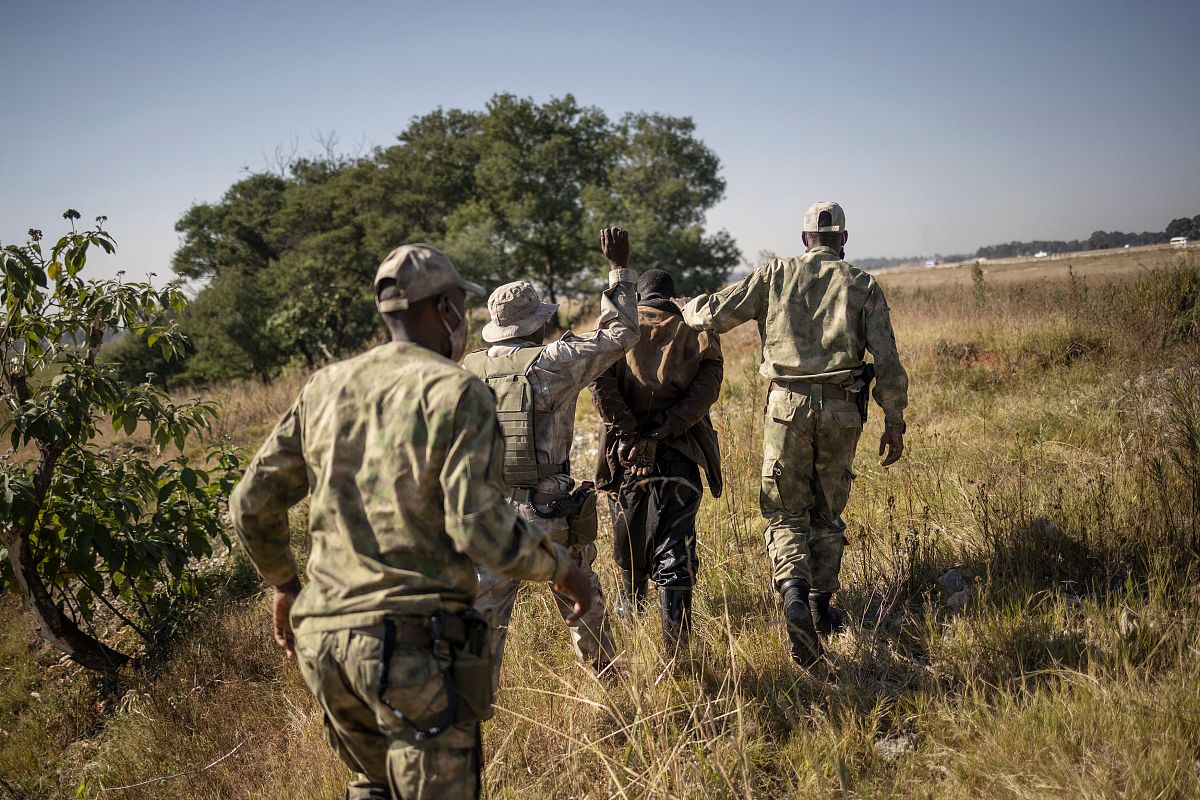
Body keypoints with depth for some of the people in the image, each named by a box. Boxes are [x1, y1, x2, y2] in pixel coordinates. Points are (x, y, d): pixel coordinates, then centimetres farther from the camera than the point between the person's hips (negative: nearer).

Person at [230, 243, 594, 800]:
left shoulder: (325, 388, 9)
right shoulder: (455, 392, -9)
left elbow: (251, 505, 13)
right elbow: (482, 531, -18)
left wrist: (284, 585, 29)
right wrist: (562, 571, -1)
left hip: (323, 638, 7)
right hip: (413, 643, -6)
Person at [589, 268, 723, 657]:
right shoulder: (698, 330, 7)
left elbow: (601, 384, -10)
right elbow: (706, 388, -8)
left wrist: (631, 435, -10)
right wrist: (659, 432, -11)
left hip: (625, 453, 1)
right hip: (679, 455, -1)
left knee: (628, 536, 22)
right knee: (675, 552, 0)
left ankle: (631, 602, 46)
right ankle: (674, 649, -5)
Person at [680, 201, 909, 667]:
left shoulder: (775, 274, 7)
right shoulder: (863, 285, 7)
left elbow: (715, 314, 3)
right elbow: (888, 363, 1)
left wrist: (684, 309, 25)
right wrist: (894, 424, 9)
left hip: (787, 404, -1)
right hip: (842, 409, 1)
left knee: (786, 511, 8)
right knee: (828, 511, 18)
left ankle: (793, 590, -17)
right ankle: (821, 606, 22)